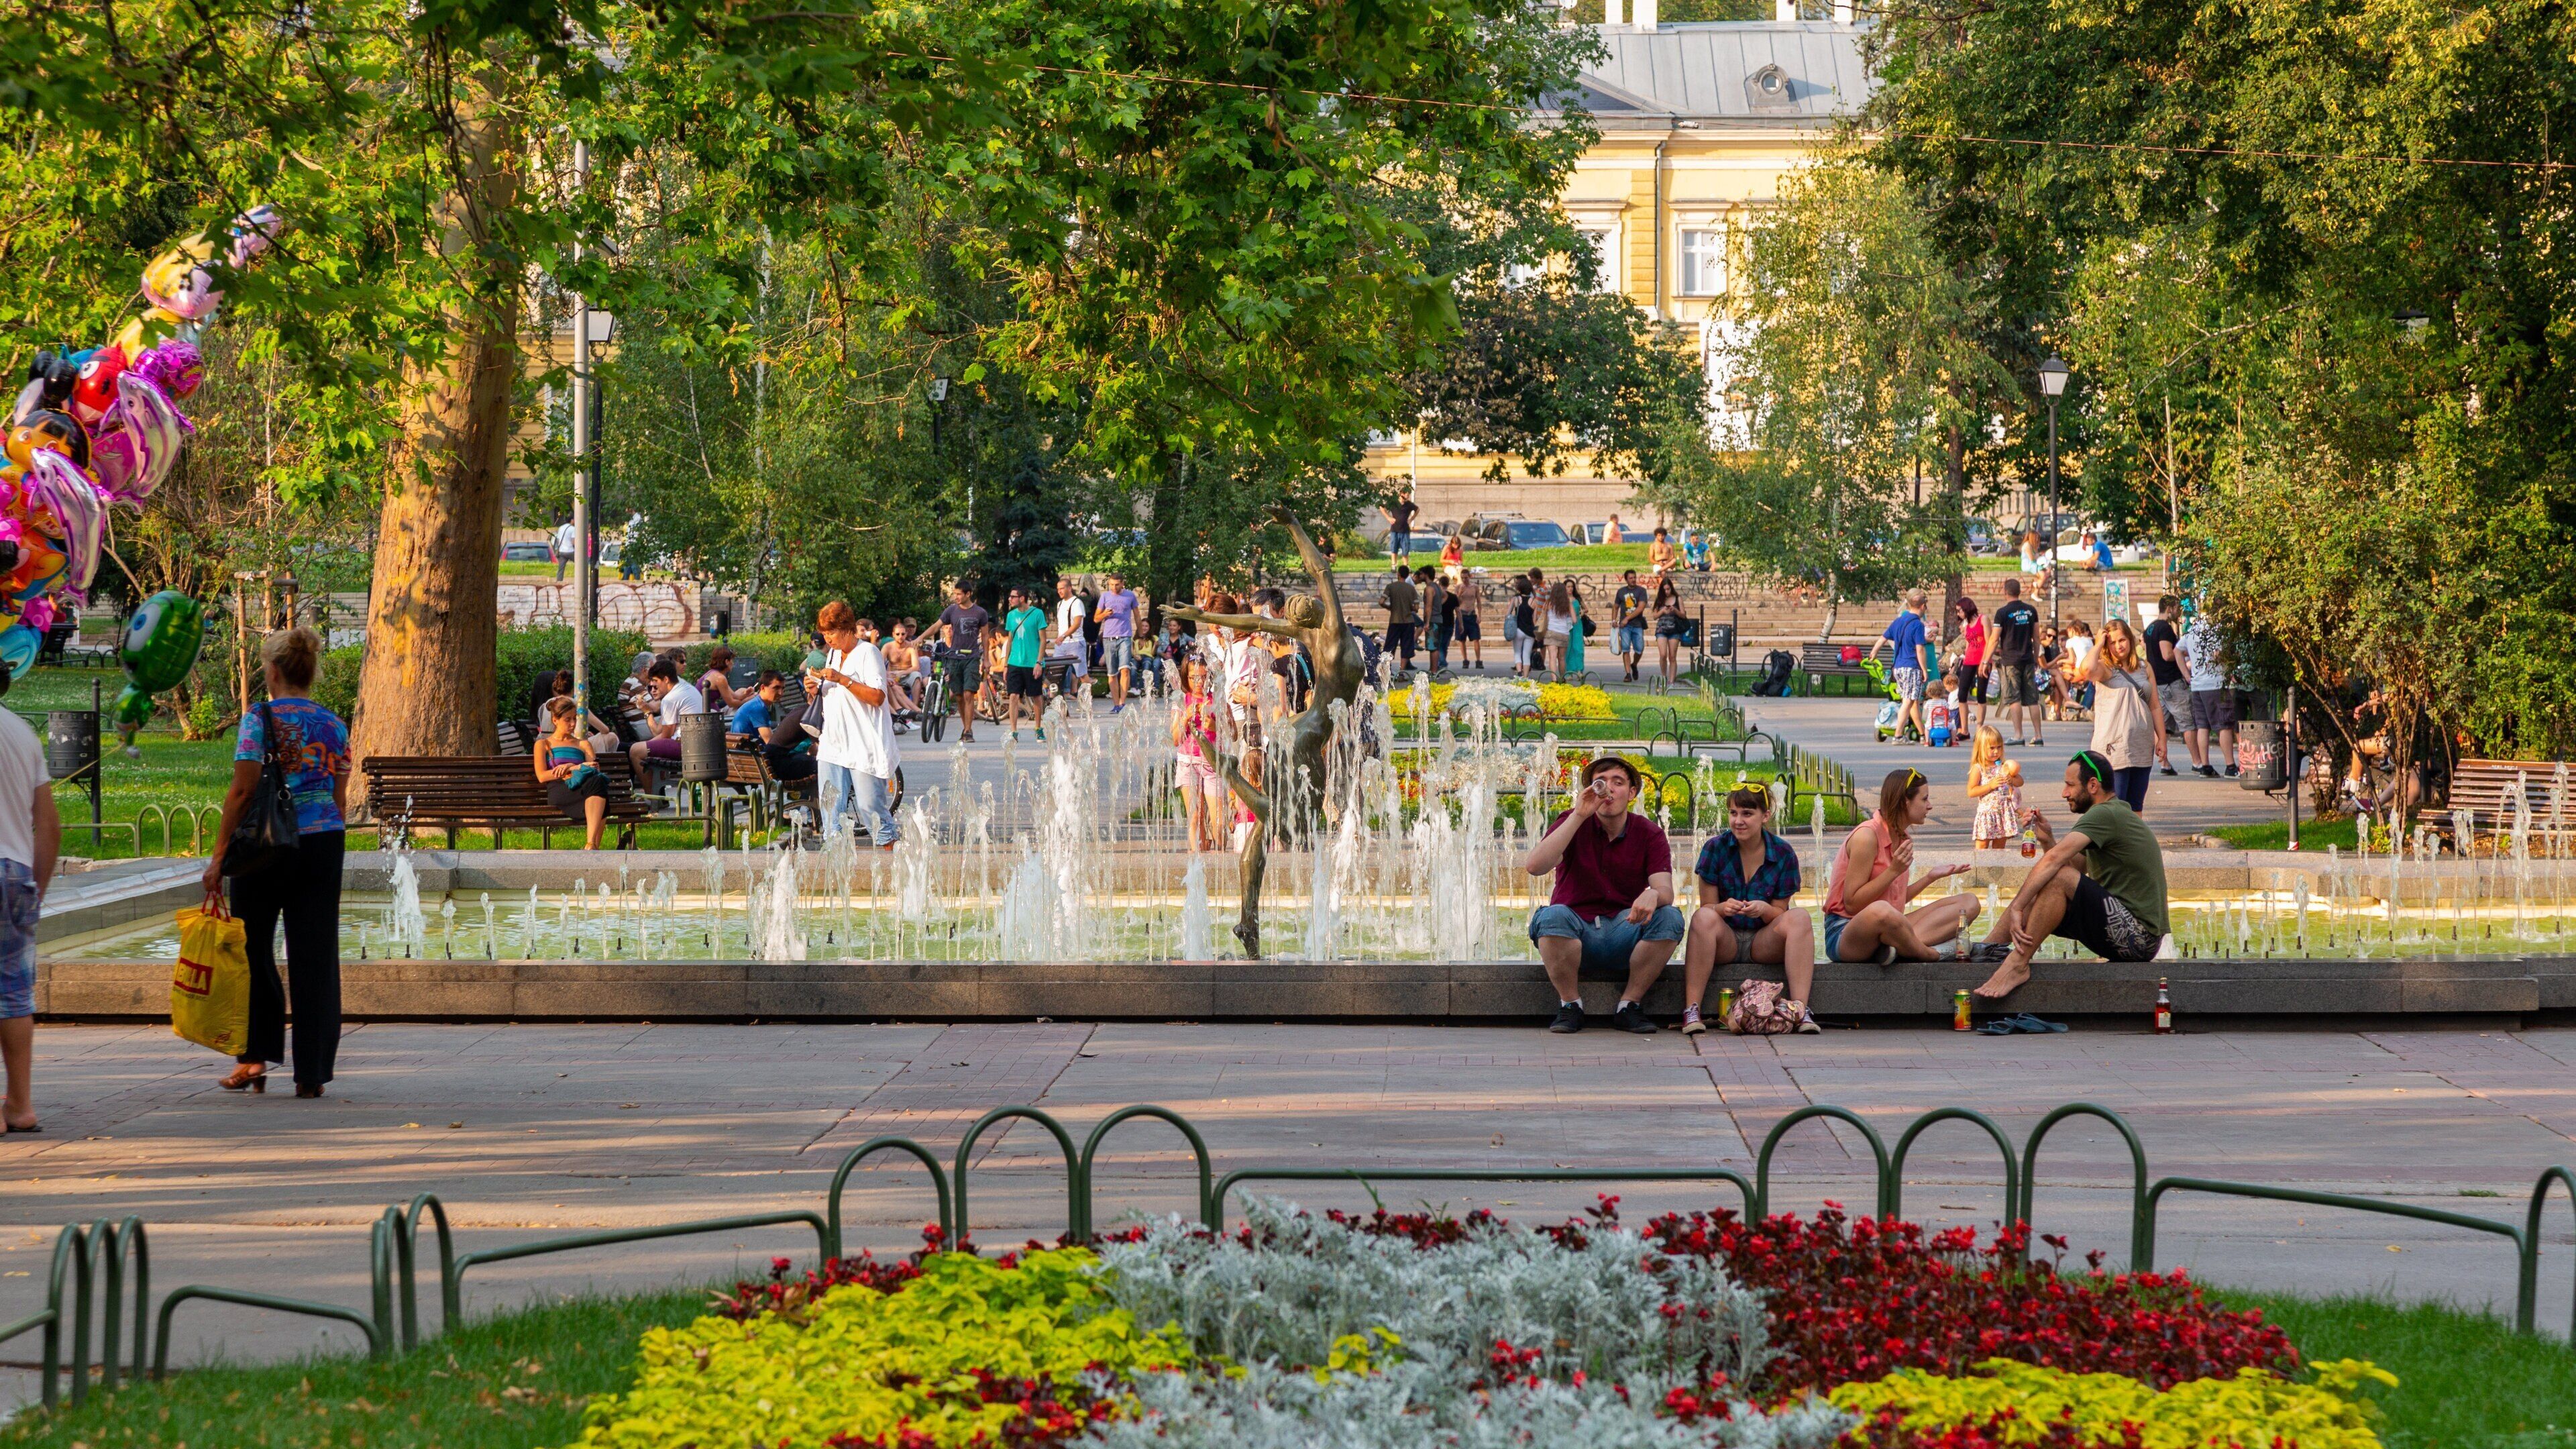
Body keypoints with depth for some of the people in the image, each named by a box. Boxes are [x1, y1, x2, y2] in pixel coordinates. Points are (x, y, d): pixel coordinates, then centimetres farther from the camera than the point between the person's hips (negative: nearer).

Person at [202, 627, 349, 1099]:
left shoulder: (260, 720, -7)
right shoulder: (333, 724, 6)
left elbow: (243, 790, -12)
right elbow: (340, 796, 9)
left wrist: (219, 855, -8)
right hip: (323, 845, 4)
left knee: (254, 951, 11)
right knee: (316, 957, 4)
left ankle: (255, 1058, 11)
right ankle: (313, 1072, 3)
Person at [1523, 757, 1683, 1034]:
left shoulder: (1649, 835, 3)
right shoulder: (1572, 824, 0)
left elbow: (1666, 891, -12)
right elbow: (1535, 866, -18)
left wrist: (1653, 895, -39)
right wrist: (1579, 816, -21)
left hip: (1624, 935, 1)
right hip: (1576, 933, -1)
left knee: (1670, 918, -27)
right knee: (1552, 916, -34)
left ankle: (1629, 1005, -11)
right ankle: (1570, 1005, -13)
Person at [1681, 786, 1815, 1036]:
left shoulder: (1783, 854, -1)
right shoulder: (1716, 848, -3)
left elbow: (1780, 914, 1)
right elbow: (1707, 907, -4)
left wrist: (1764, 909, -24)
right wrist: (1723, 908, -28)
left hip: (1764, 943, 1)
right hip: (1725, 943, -1)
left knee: (1799, 918, -27)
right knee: (1703, 918, -33)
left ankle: (1800, 1009, -38)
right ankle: (1691, 1010, -38)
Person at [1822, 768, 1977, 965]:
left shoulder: (1903, 838, 14)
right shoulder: (1867, 836, -13)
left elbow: (1897, 901, 15)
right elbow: (1852, 904, -16)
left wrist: (1932, 877, 13)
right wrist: (1894, 871, -19)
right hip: (1844, 935, -9)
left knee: (1968, 903, -1)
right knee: (1880, 911, -46)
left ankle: (1899, 949, -25)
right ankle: (1932, 955, -19)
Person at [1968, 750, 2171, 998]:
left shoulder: (2105, 815, -13)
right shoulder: (2117, 814, 19)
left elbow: (2054, 860, -25)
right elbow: (2074, 868, 19)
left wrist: (2016, 908, -26)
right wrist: (2047, 839, 4)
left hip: (2136, 937, -11)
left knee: (2058, 878, -27)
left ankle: (2017, 965, -26)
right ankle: (1987, 949, 9)